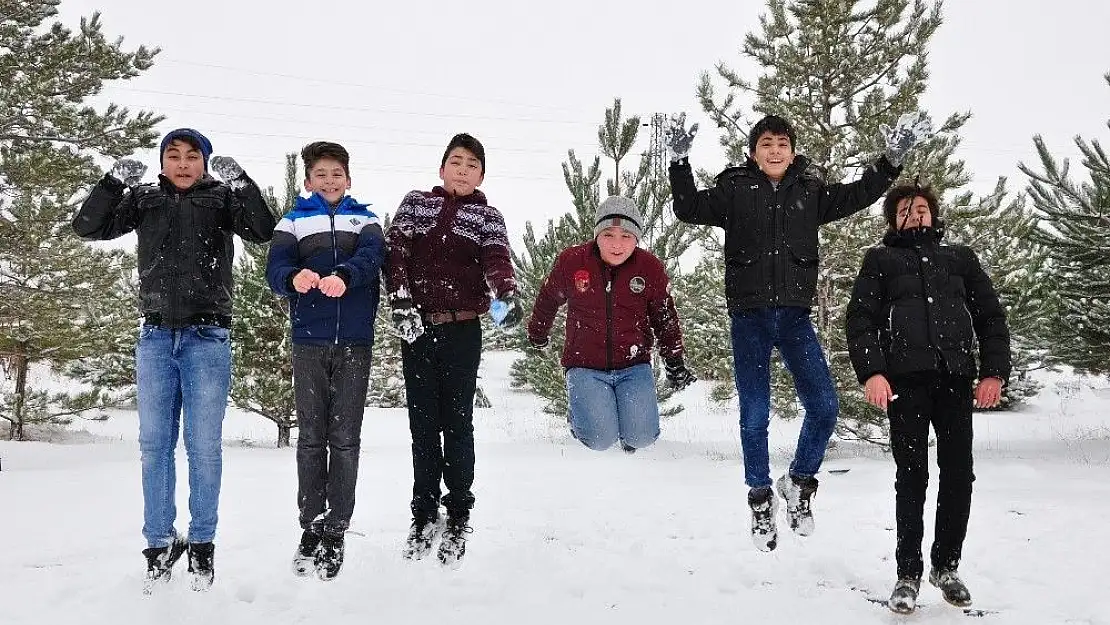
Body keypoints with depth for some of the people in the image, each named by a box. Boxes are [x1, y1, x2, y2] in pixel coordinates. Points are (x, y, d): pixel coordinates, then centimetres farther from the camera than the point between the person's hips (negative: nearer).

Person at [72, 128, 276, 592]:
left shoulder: (222, 198, 4)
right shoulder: (144, 199, 11)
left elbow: (262, 231, -10)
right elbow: (88, 227, 4)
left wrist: (240, 181, -20)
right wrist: (115, 181, -9)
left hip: (207, 337, -2)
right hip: (156, 336, 3)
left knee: (204, 445, -1)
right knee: (154, 444, 4)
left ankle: (202, 544, 10)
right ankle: (160, 543, 14)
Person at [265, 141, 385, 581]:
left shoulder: (365, 221, 13)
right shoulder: (292, 222, 13)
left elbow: (372, 255, -8)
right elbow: (274, 270, -3)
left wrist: (343, 275, -31)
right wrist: (295, 277, -28)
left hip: (355, 341, 0)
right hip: (309, 339, 0)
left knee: (345, 438, 1)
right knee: (311, 437, 4)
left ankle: (335, 531, 7)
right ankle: (311, 527, 12)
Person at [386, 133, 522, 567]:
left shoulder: (488, 216, 8)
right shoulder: (415, 203, 13)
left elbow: (497, 259, -9)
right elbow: (396, 251, 3)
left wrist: (507, 294, -30)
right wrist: (402, 302, -11)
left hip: (462, 329, -2)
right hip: (416, 327, 2)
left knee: (457, 421, 1)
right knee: (422, 422, 6)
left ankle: (458, 518, 10)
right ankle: (424, 516, 16)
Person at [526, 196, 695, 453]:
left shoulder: (650, 268, -5)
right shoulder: (571, 261, -8)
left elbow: (665, 318, 10)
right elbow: (548, 299, 12)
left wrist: (675, 362, 6)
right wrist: (538, 333, 27)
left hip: (634, 366, 1)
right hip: (585, 367, -1)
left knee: (641, 437, -15)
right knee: (600, 440, -17)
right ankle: (581, 412, 18)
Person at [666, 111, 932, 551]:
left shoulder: (810, 192, 10)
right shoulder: (735, 190, 3)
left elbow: (857, 196, 14)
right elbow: (689, 209, -4)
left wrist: (892, 158, 7)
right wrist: (679, 160, -15)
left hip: (794, 315, 2)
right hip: (749, 316, -2)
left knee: (824, 407, -4)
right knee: (755, 415, 1)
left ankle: (799, 482, 20)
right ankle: (761, 498, 20)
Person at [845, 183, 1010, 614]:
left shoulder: (961, 258, 22)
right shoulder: (880, 260, 16)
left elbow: (991, 316, 16)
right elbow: (860, 319, 3)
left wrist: (994, 371, 1)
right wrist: (870, 371, -12)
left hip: (956, 378, 2)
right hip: (906, 380, -2)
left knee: (958, 474, 0)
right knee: (912, 475, -4)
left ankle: (946, 565, 15)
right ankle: (908, 573, 3)